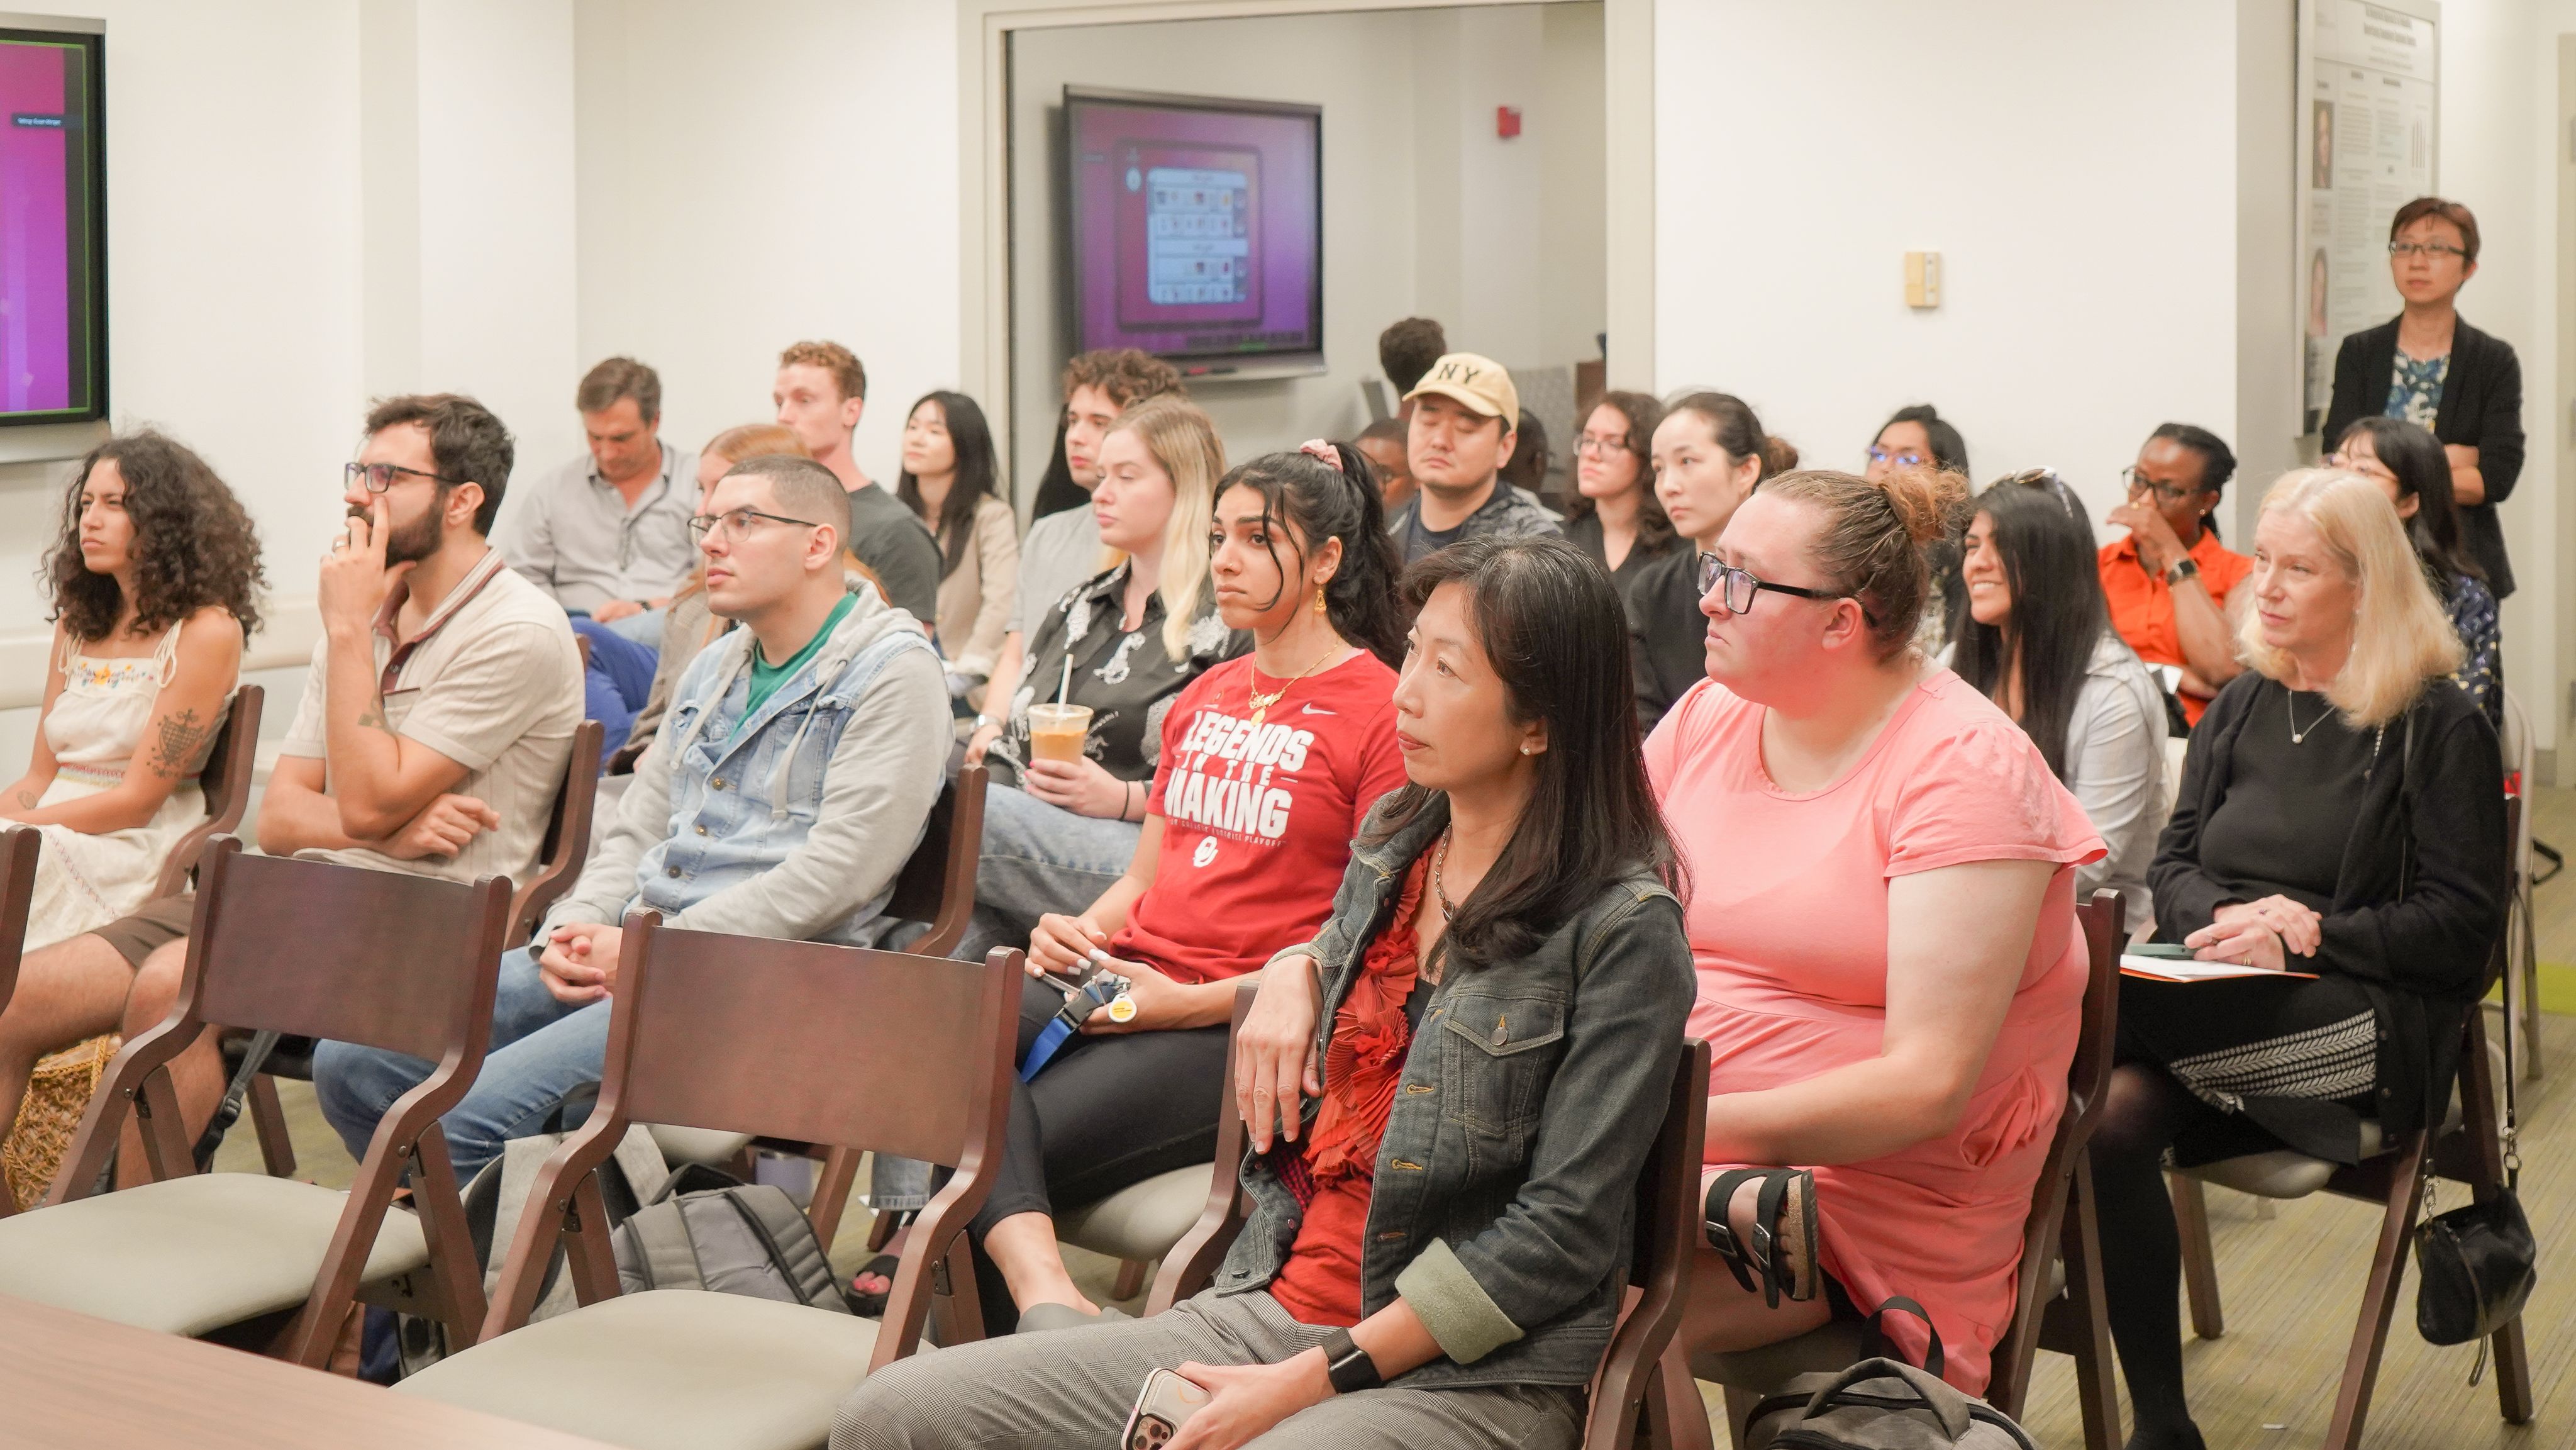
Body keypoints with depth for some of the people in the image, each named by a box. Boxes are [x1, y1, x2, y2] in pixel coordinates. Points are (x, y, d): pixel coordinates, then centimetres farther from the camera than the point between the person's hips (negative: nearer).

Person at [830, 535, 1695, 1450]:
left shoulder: (1626, 927, -11)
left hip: (1468, 1376, -6)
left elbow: (1562, 1233, -15)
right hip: (1272, 1306, 7)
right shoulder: (1394, 840, 10)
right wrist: (1295, 969, 8)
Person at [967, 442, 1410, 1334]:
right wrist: (1077, 931, 2)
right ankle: (1046, 1298, -41)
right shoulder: (1204, 698, 23)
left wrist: (1193, 1003, -16)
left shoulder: (1379, 710, -3)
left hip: (1240, 1027, -6)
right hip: (1120, 982, 7)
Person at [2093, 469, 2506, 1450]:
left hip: (2368, 1026, -5)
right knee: (2116, 1116, -28)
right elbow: (2172, 865, 15)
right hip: (2218, 1002, 5)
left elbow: (2462, 923, -3)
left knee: (2105, 1015, -35)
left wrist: (2308, 931, -15)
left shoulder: (2437, 726, 1)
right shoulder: (2239, 708, 18)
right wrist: (2223, 920, -9)